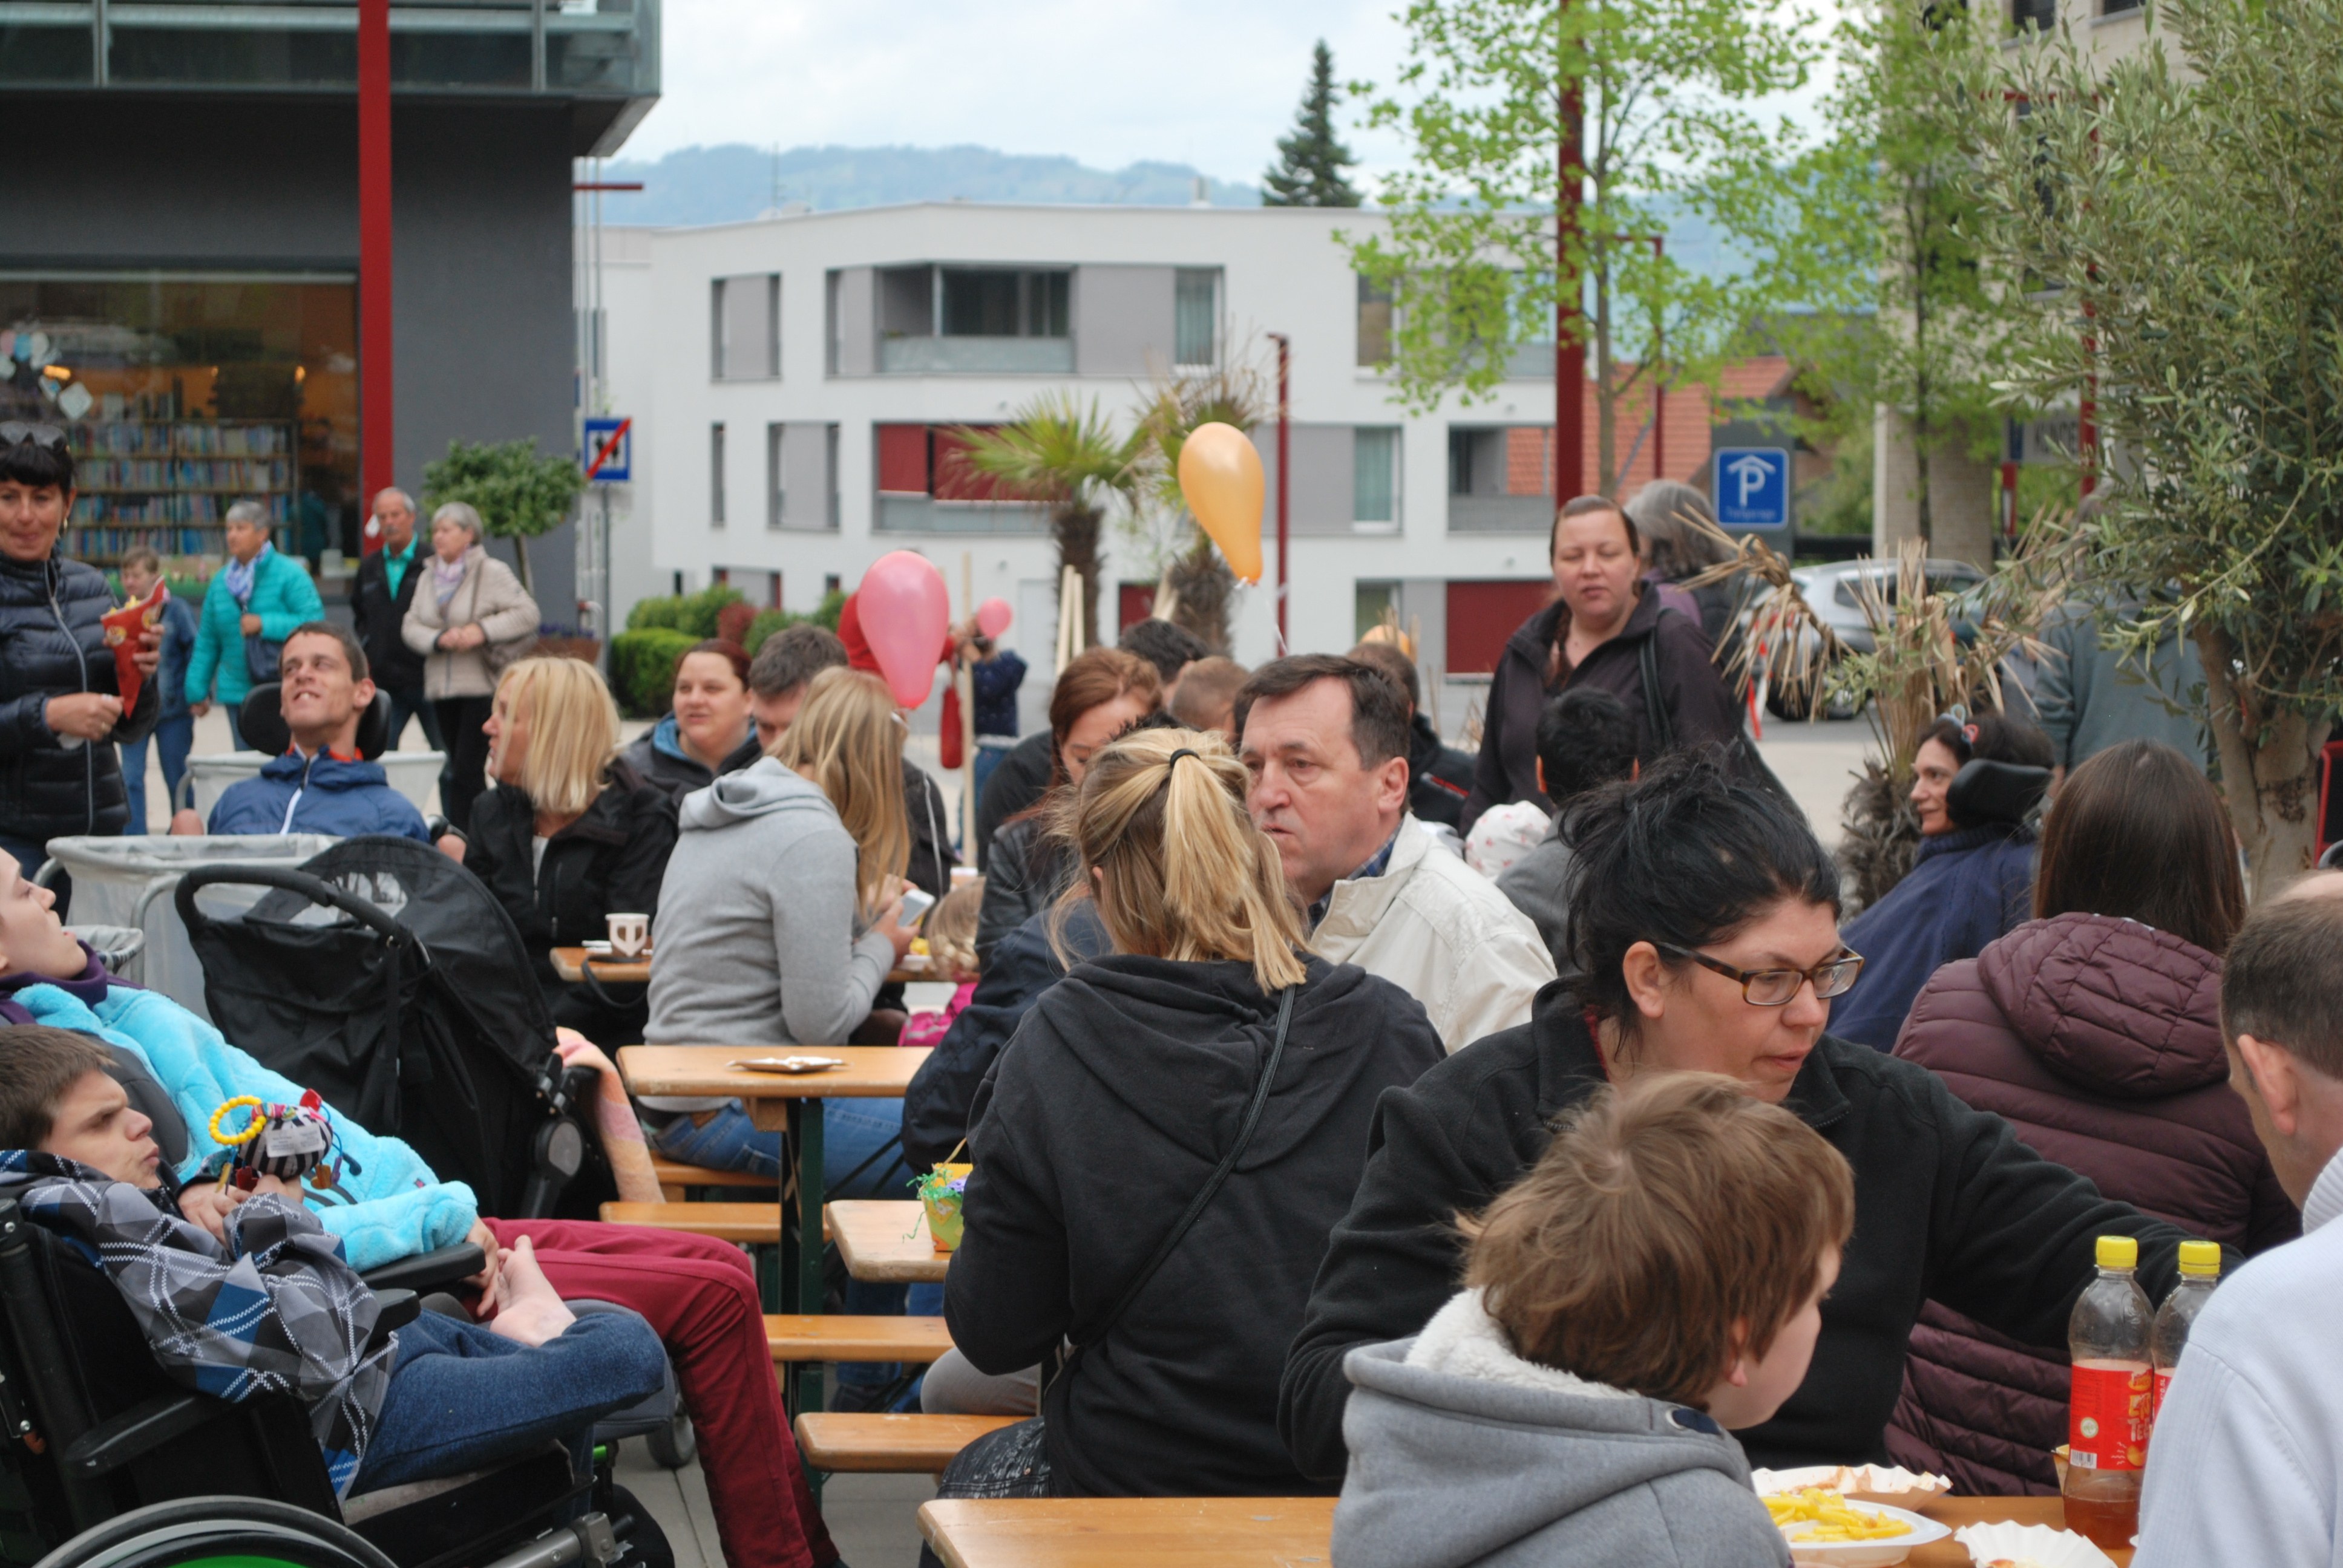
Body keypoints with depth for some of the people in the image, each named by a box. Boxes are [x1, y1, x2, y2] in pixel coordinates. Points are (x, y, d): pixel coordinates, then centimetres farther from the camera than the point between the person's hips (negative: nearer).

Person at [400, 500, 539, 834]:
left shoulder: (492, 572, -4)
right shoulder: (429, 577, 13)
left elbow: (528, 613, -9)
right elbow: (410, 626, 8)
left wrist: (482, 630, -18)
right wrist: (439, 639, -12)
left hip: (483, 685, -6)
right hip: (441, 689, 6)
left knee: (468, 768, -13)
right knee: (456, 767, 10)